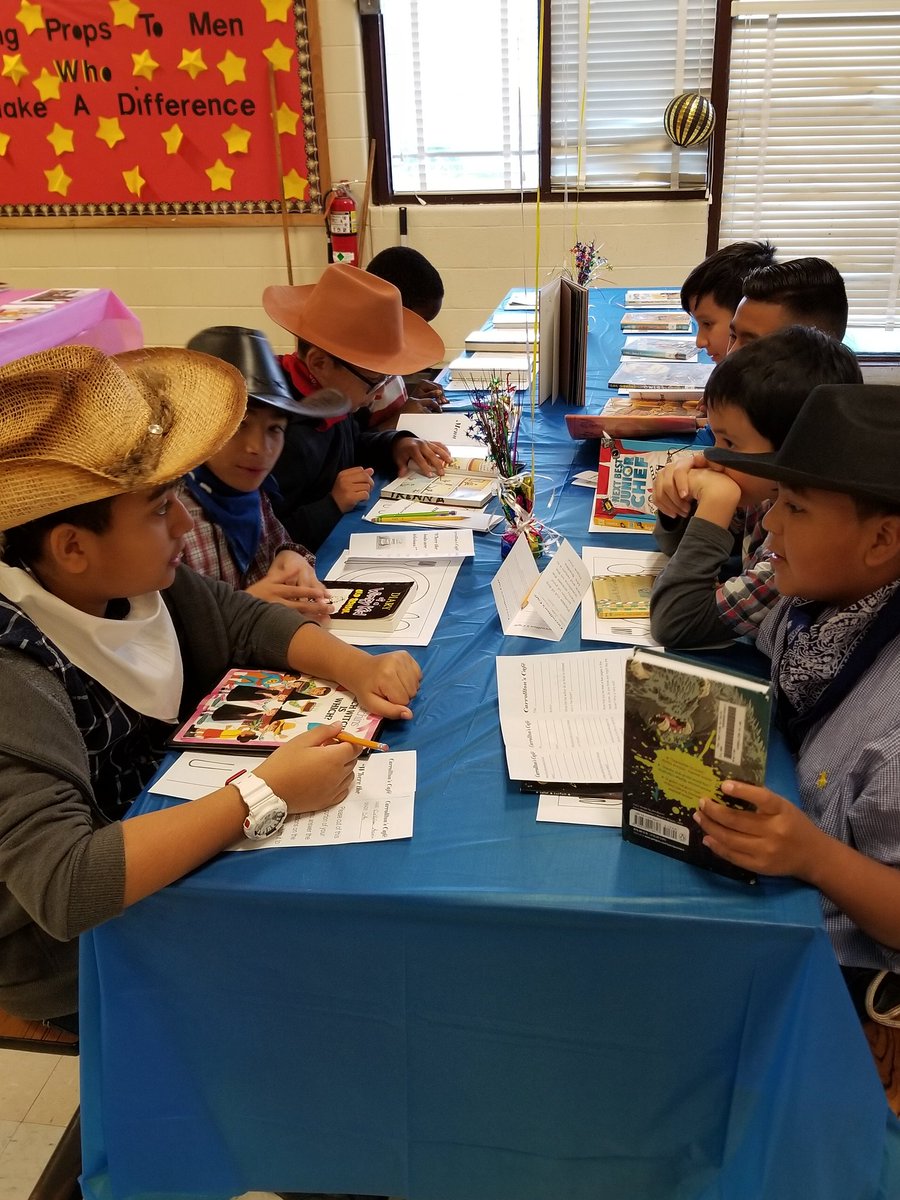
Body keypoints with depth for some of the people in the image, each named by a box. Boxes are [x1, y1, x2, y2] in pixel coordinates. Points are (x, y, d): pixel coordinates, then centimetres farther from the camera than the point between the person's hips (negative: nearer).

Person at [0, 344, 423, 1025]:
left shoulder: (132, 578, -13)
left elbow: (245, 619, 2)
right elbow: (63, 885, -41)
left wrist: (357, 669, -15)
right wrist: (265, 794, -38)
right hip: (73, 951, -6)